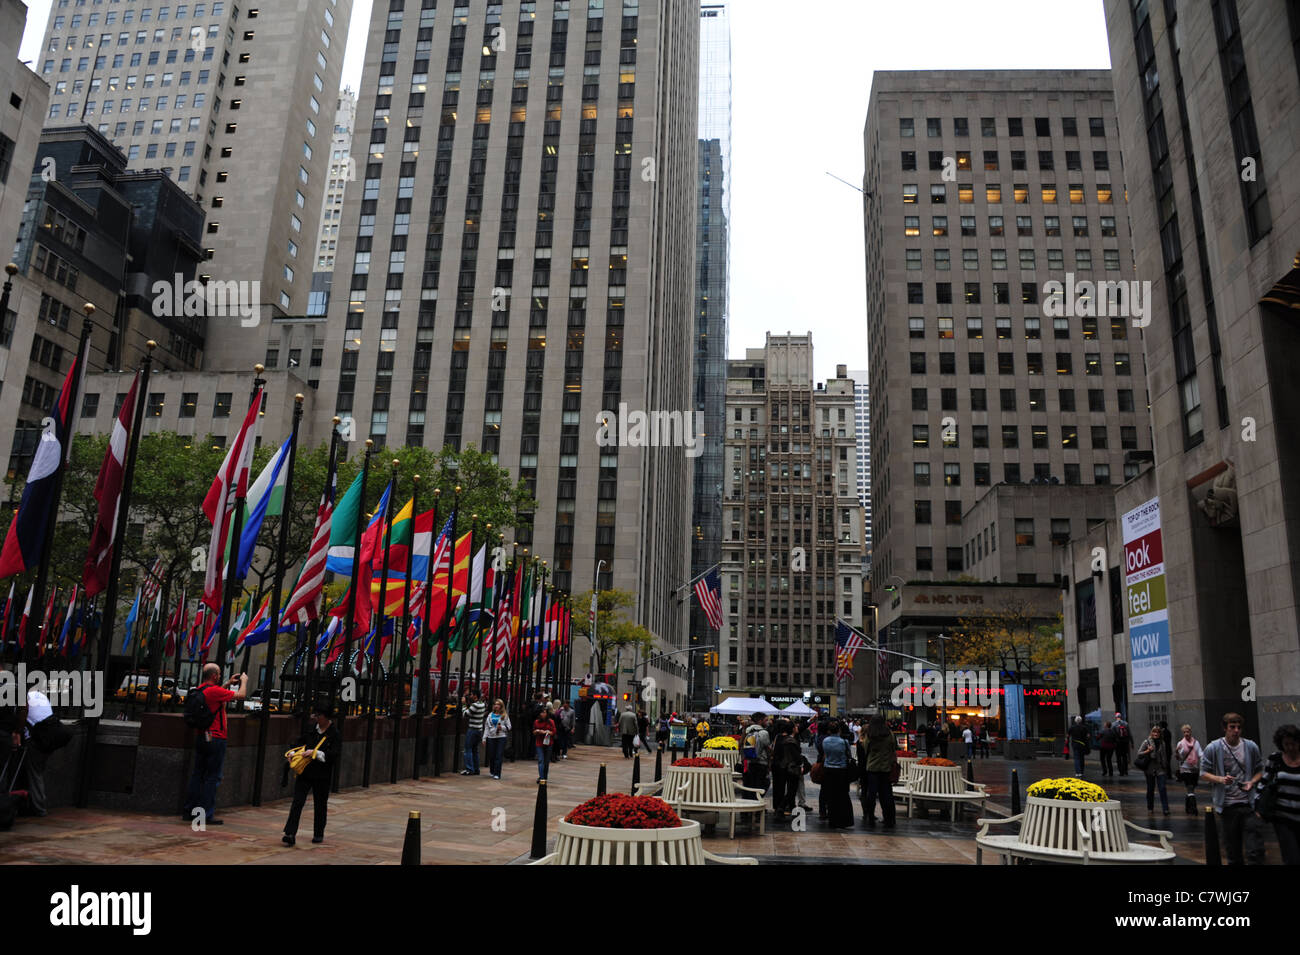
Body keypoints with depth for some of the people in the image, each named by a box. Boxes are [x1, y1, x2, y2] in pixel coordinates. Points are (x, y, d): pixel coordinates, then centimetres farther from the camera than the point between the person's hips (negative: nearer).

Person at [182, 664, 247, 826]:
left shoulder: (199, 690, 7)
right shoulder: (214, 691, -18)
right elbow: (241, 695, -14)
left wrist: (229, 683, 27)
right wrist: (244, 680, 3)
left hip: (201, 738, 9)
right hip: (215, 739, -8)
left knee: (197, 775, 15)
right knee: (212, 778, -2)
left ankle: (189, 811, 20)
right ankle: (205, 816, 1)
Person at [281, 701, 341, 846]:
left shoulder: (334, 734, -9)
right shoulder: (312, 728, 4)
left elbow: (333, 755, -17)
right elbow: (301, 742, 18)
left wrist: (316, 753, -26)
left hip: (322, 776, -3)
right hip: (304, 772, 3)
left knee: (320, 805, 11)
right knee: (297, 802, -8)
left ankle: (319, 834, 27)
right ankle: (290, 834, -9)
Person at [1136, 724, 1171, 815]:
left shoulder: (1162, 743, 6)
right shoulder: (1146, 742, -3)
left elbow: (1164, 756, 14)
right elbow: (1139, 753, -4)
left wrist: (1165, 768, 13)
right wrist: (1148, 751, -19)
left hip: (1160, 769, 1)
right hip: (1150, 769, -1)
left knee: (1162, 788, -10)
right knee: (1150, 789, 8)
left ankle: (1165, 808, -9)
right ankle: (1150, 808, 21)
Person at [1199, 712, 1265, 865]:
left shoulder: (1251, 747, 3)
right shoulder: (1213, 748, -3)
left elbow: (1259, 770, 14)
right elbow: (1204, 772, 2)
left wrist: (1252, 782, -5)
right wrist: (1220, 779, -16)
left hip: (1249, 804, 1)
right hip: (1226, 805, -1)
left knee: (1255, 850, -3)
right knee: (1232, 850, 11)